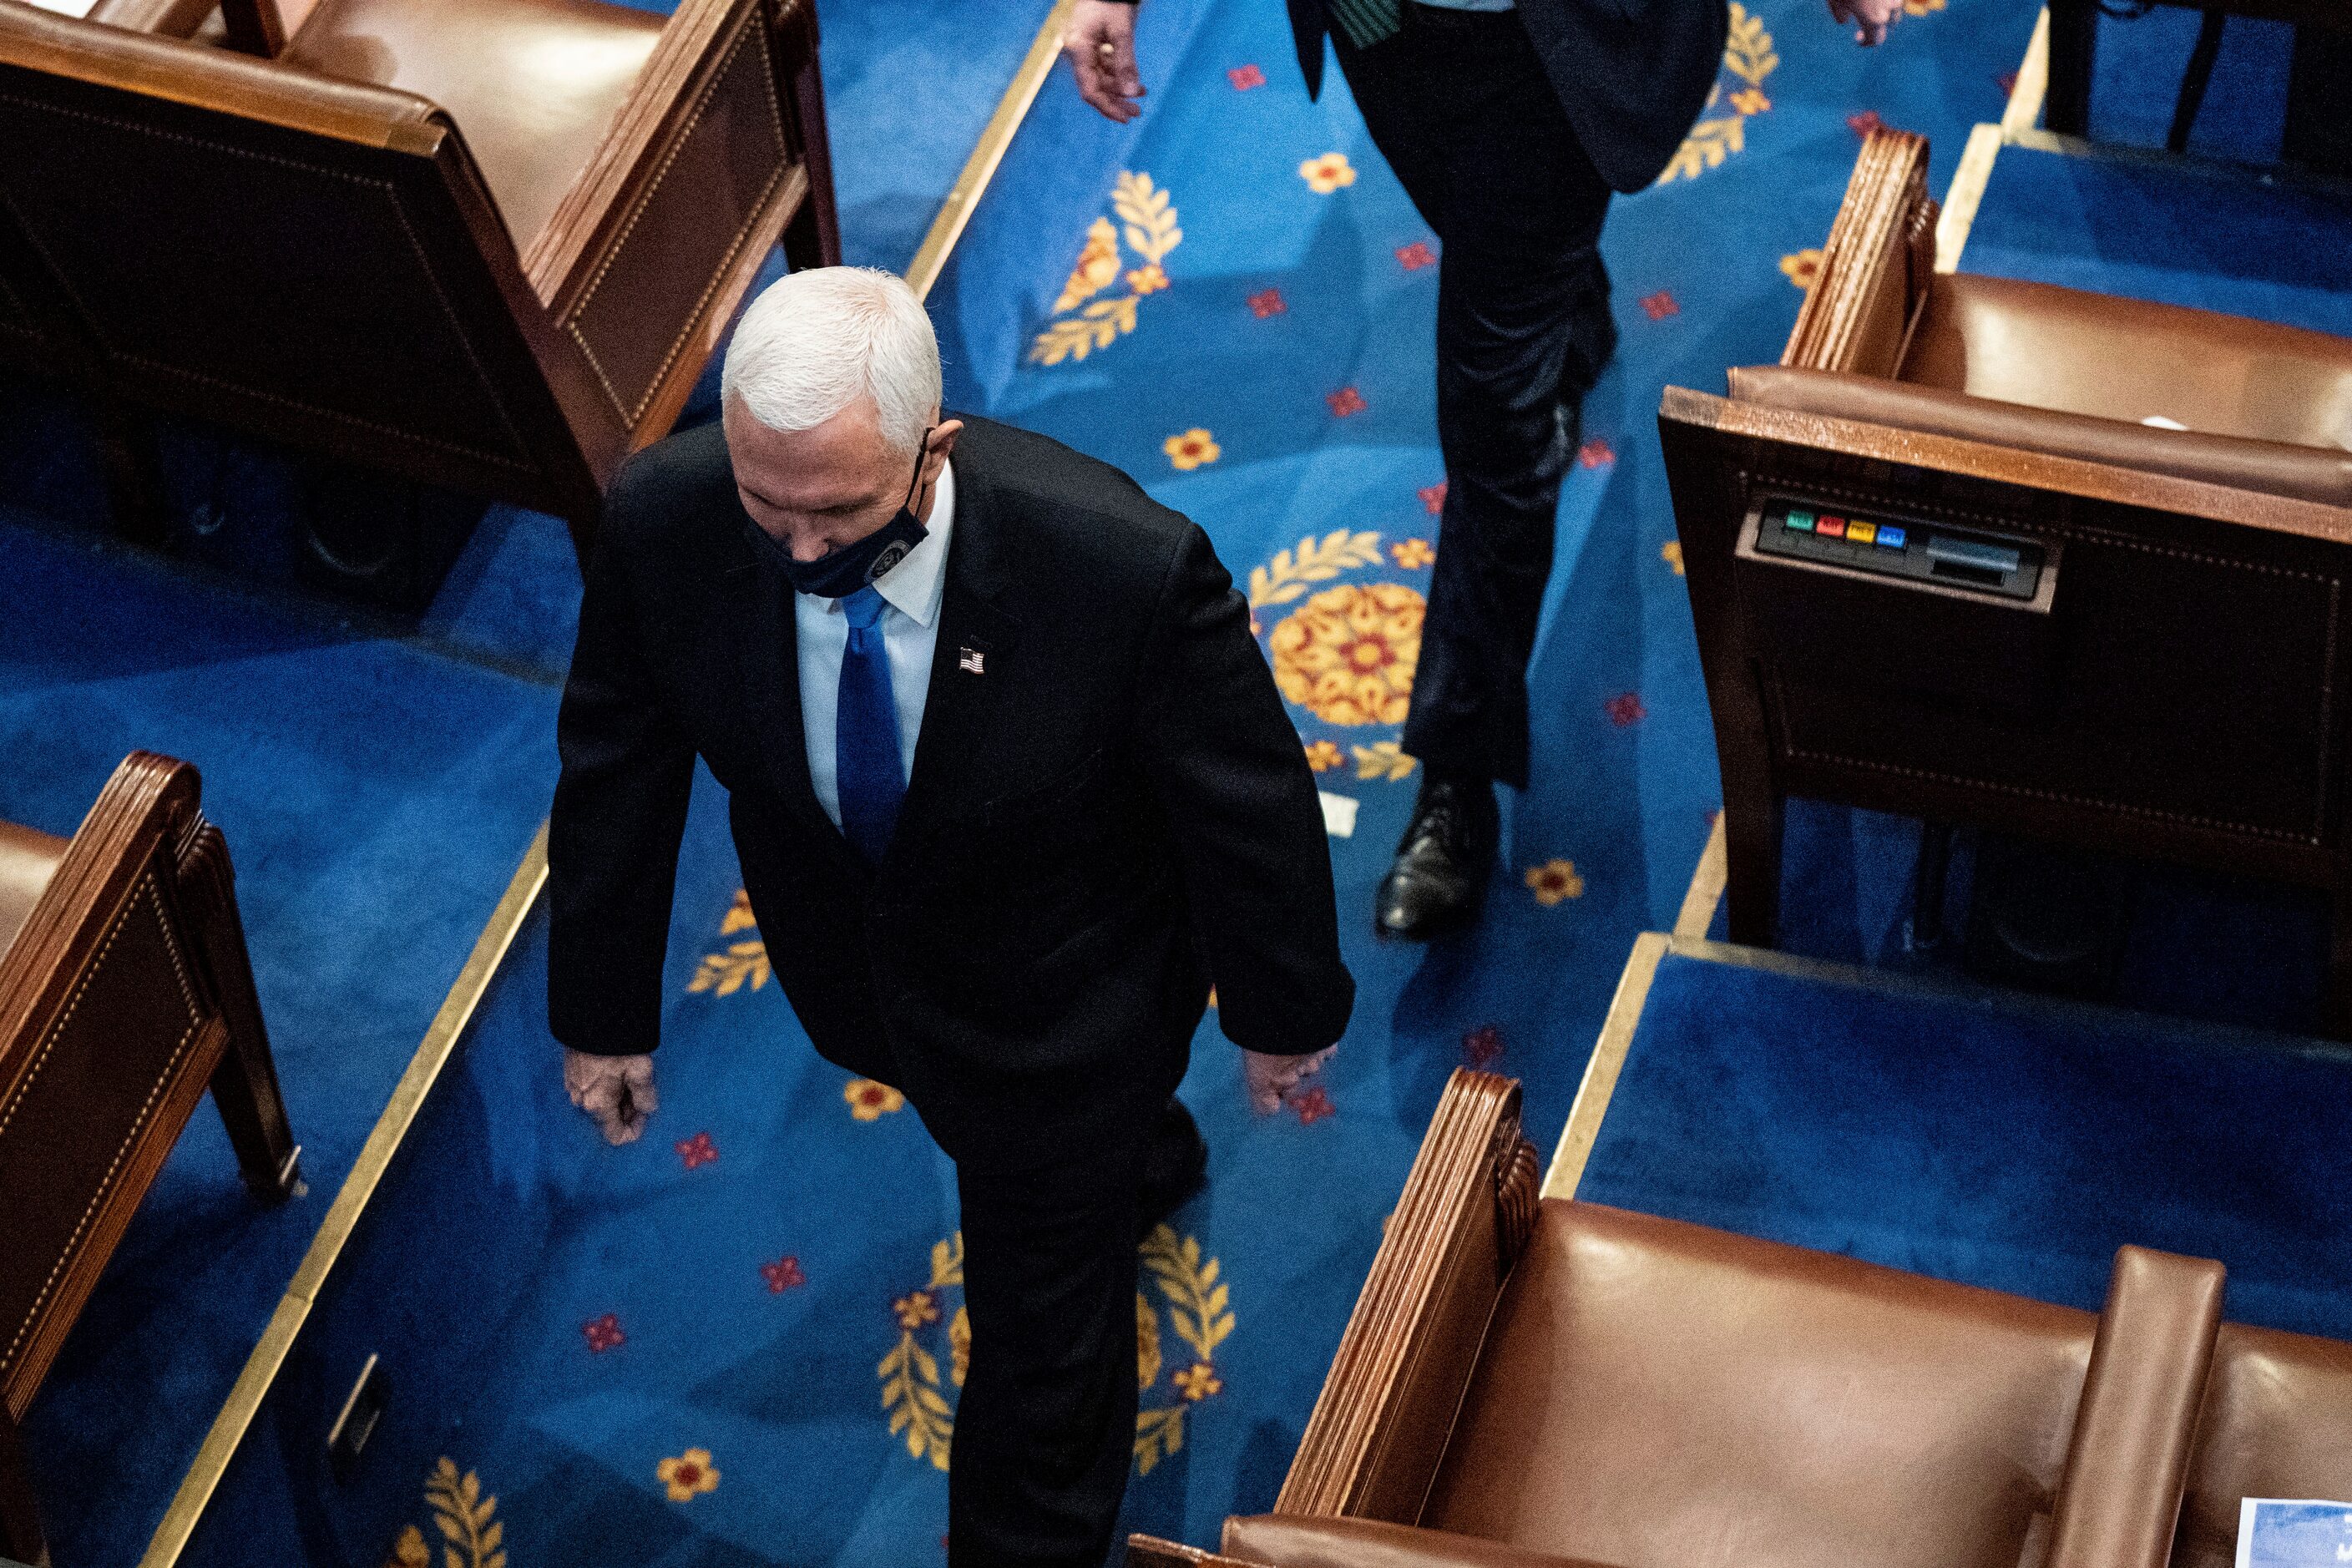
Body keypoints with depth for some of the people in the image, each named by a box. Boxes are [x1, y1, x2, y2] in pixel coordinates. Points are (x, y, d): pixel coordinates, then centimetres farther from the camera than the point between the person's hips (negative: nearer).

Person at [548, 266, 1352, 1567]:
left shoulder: (1123, 565, -40)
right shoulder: (663, 521, -30)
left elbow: (1246, 794, -21)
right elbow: (617, 765, -11)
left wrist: (1282, 1012, -5)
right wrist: (602, 1008, 1)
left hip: (1062, 995, -4)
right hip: (846, 968, 4)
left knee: (1040, 1316, 16)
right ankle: (1144, 1161, 72)